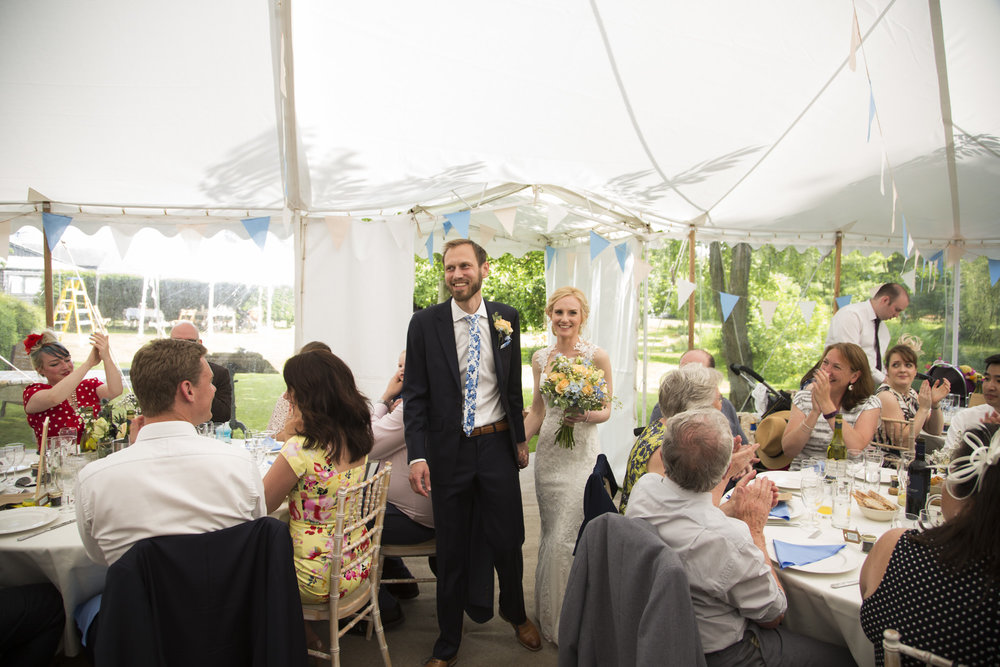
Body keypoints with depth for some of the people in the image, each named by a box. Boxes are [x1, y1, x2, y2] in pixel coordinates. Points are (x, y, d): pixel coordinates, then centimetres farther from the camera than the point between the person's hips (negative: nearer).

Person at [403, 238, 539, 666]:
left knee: (508, 539, 12)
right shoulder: (425, 323, -5)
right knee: (452, 550, 12)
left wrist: (520, 438, 12)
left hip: (497, 444, 2)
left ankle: (515, 613, 43)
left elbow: (514, 385, 10)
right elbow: (414, 395, -5)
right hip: (449, 449, -1)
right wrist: (417, 456, -11)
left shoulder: (505, 319, 2)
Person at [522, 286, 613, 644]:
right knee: (550, 534, 13)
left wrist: (585, 415, -22)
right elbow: (536, 410, 12)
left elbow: (606, 410, -2)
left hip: (581, 453, -4)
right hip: (548, 451, 4)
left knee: (566, 538, -5)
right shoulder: (540, 358, 6)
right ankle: (549, 613, 29)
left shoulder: (597, 356, -6)